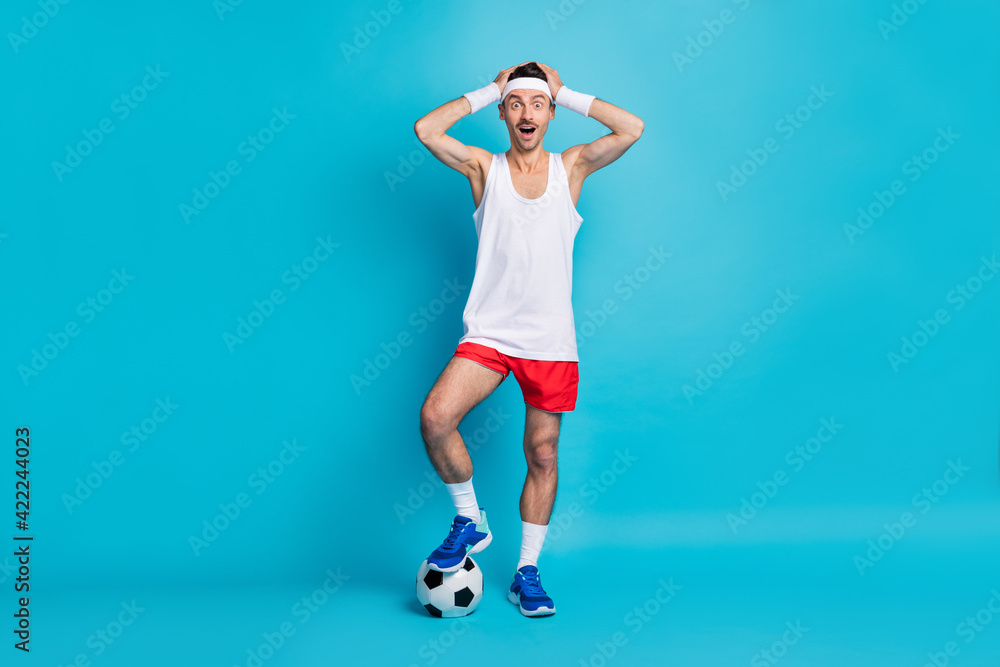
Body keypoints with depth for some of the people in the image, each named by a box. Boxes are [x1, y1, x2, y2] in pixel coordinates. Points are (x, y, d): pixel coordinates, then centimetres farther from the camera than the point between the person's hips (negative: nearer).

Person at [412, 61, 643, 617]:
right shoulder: (483, 168, 6)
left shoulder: (571, 167, 7)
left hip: (552, 341, 1)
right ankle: (470, 520, 5)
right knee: (435, 417, -21)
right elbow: (425, 129, -6)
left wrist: (566, 94, 4)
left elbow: (633, 129, -3)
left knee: (543, 455, 5)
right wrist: (490, 91, 2)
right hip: (489, 334, 0)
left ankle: (527, 571, 21)